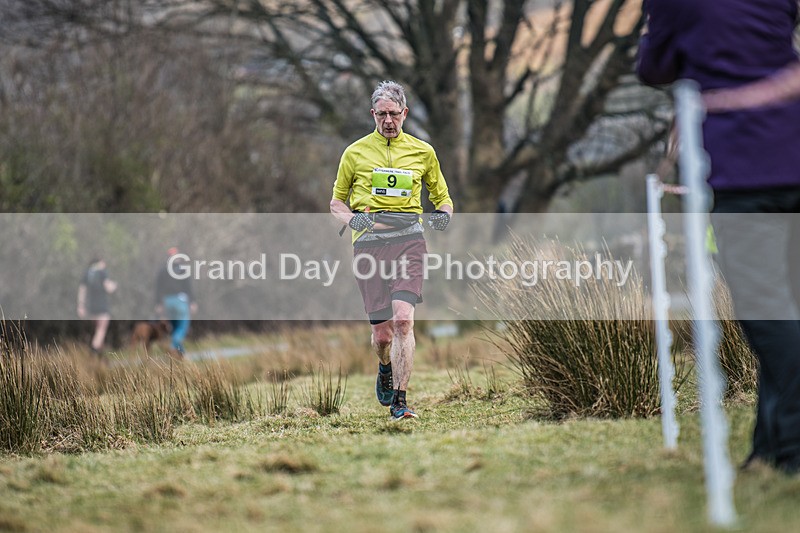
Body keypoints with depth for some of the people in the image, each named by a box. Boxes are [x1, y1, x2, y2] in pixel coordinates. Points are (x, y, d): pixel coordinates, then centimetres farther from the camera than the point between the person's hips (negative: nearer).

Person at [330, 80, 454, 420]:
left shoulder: (423, 152, 12)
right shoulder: (355, 153, 10)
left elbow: (442, 197, 23)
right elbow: (336, 202, 18)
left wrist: (444, 214, 0)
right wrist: (352, 218, -5)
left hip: (408, 238, 0)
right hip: (368, 242, 1)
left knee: (403, 318, -20)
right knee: (382, 333, 0)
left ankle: (399, 400, -16)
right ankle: (385, 367, 37)